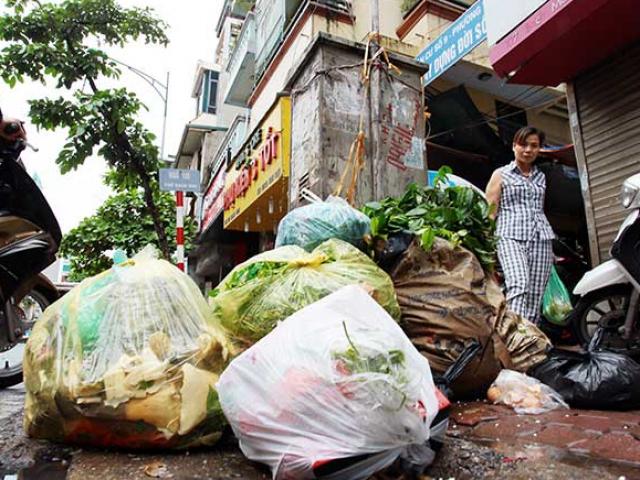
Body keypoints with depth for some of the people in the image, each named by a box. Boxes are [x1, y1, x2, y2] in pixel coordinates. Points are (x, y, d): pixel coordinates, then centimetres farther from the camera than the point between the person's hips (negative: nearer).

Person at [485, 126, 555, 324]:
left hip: (541, 238, 5)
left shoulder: (540, 177, 24)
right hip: (510, 236, -4)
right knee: (518, 285, -26)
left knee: (535, 296, -3)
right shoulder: (500, 175, 11)